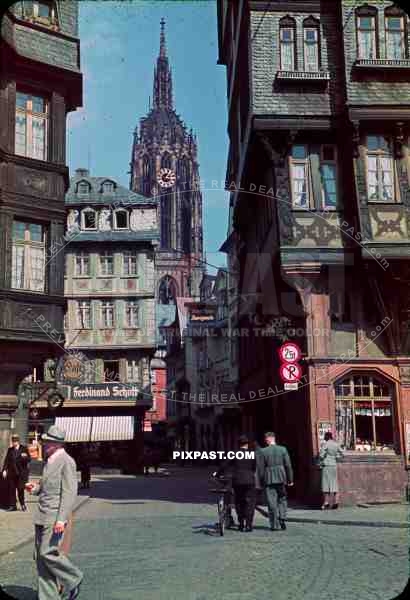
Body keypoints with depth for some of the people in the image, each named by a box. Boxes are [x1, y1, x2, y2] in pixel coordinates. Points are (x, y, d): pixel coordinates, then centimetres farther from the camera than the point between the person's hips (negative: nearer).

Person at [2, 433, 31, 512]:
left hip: (21, 473, -4)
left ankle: (23, 504, 11)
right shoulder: (10, 450, 11)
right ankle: (12, 505, 11)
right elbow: (6, 460, 11)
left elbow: (28, 459, -2)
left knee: (20, 489, -5)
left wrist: (25, 457, -24)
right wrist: (4, 470, 2)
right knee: (11, 489, 4)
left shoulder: (24, 449, 1)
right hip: (11, 473, 4)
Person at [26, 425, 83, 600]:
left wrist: (61, 519, -23)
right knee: (41, 556, 7)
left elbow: (69, 492, -17)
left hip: (55, 515, -9)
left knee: (48, 553, -12)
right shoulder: (49, 461, 15)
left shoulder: (66, 462, -12)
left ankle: (73, 579, 10)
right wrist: (35, 489, 5)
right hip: (42, 514, 9)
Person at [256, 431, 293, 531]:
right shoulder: (283, 449, -1)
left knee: (272, 502, 4)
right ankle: (282, 518, 3)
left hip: (269, 480, -2)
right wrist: (290, 479, 7)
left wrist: (261, 481, 5)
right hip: (281, 478, 2)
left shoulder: (262, 451, -5)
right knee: (282, 499, 18)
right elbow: (288, 465, 1)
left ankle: (275, 525, 5)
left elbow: (260, 468, -3)